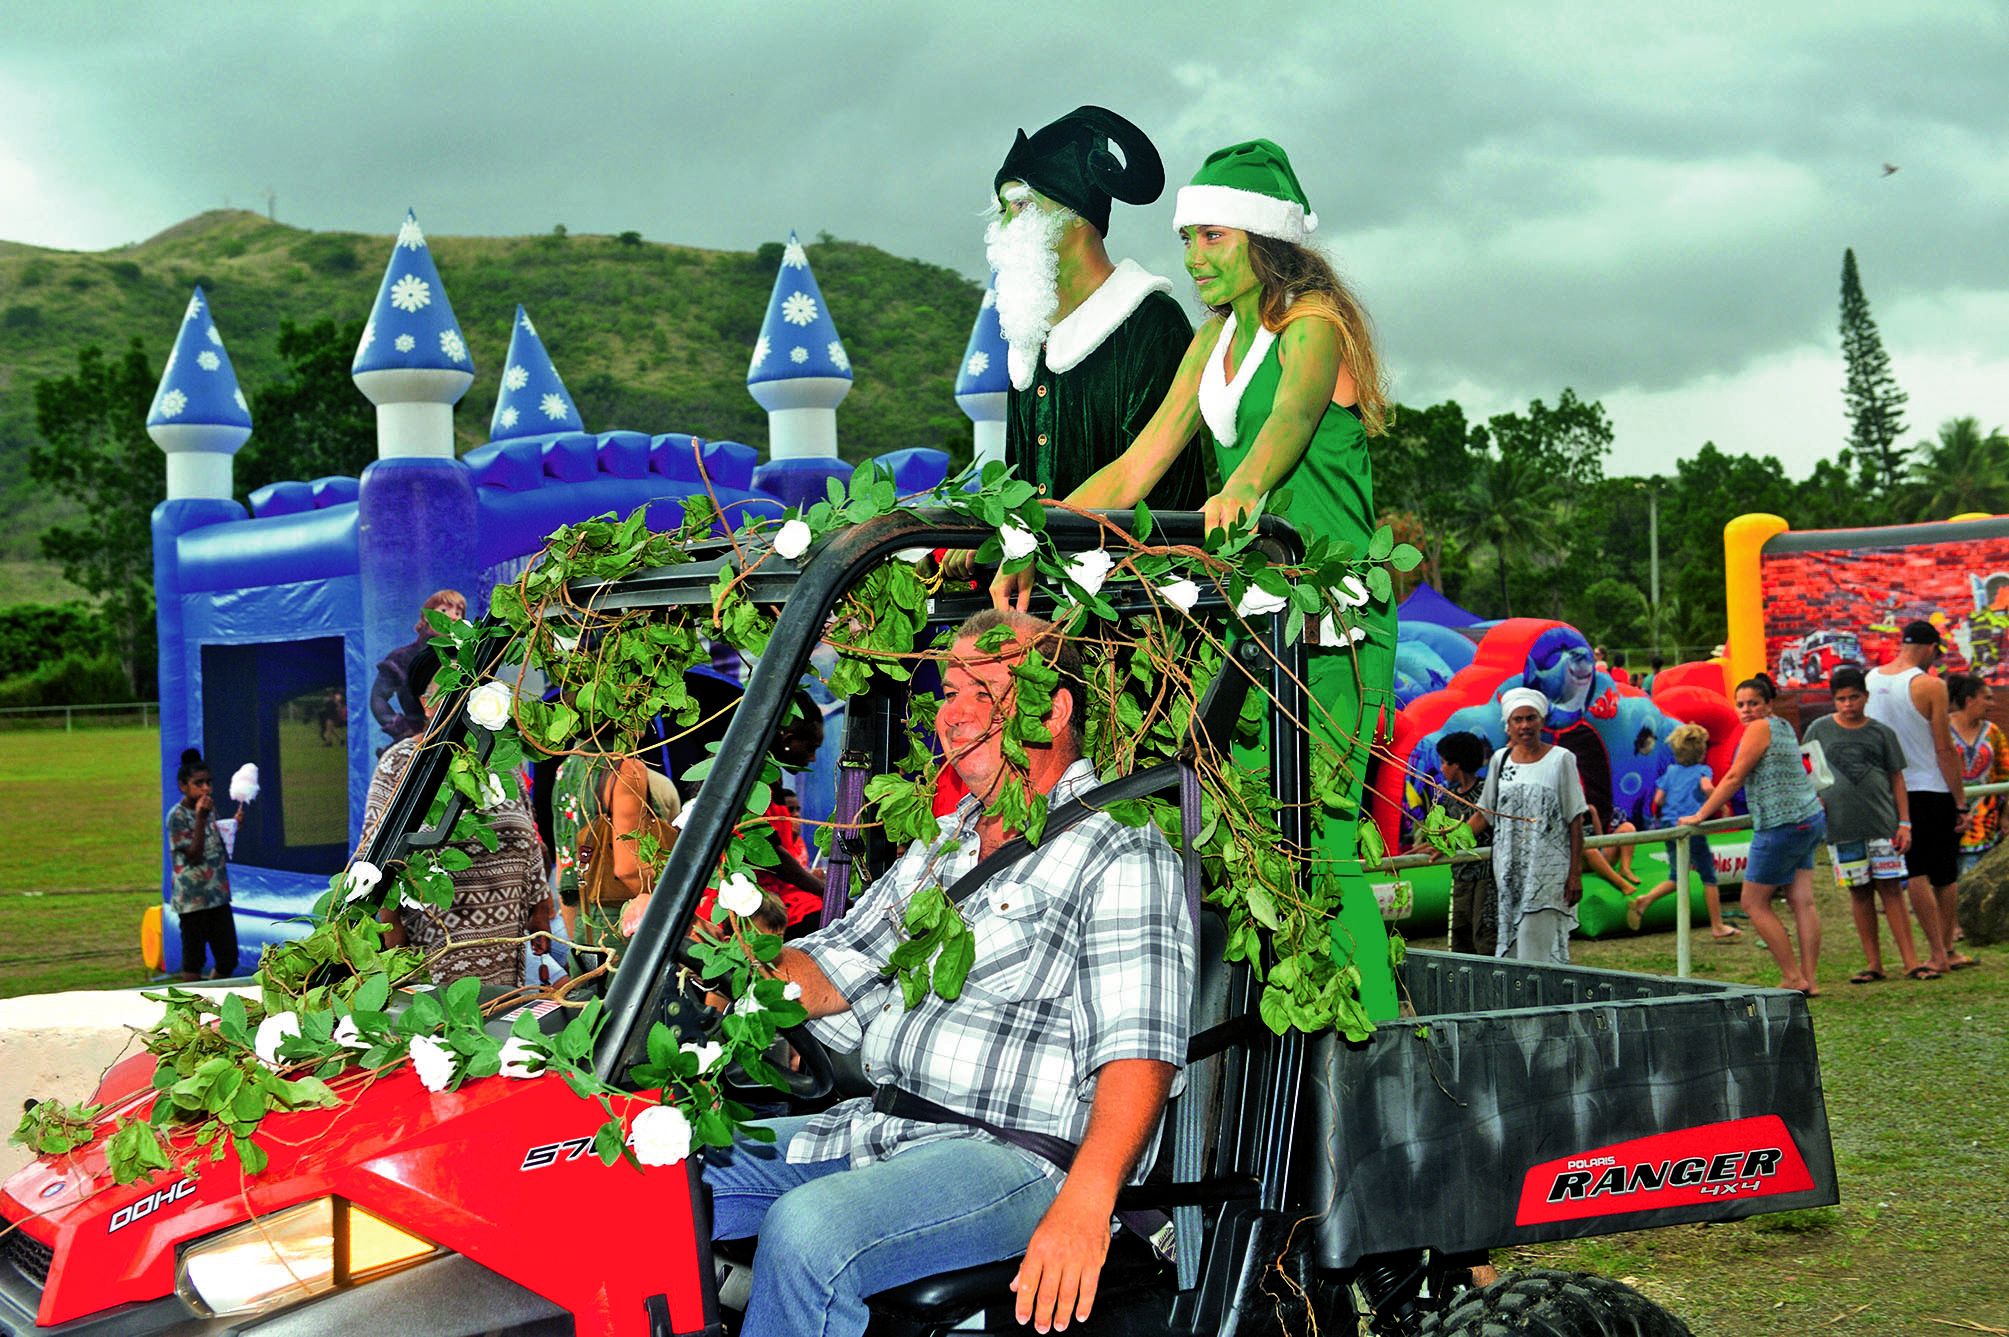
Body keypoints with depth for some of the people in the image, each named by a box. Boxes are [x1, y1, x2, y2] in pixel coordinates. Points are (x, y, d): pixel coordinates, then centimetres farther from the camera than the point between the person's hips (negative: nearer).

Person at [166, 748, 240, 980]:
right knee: (194, 961, 1)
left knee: (228, 957, 6)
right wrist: (200, 818, -22)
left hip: (218, 896, 7)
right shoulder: (177, 816, -10)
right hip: (193, 898, -7)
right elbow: (194, 855, -16)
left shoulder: (210, 809, 11)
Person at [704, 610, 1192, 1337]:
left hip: (1016, 1157, -8)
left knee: (807, 1233, -32)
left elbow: (1139, 1055, -18)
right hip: (874, 1128, 9)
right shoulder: (942, 847, 21)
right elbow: (826, 974, 23)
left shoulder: (1122, 857, -7)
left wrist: (1084, 1205, -33)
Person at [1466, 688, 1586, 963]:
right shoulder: (1500, 760, 9)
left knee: (1539, 949, -11)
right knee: (1512, 945, 2)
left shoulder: (1561, 759, -1)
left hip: (1548, 873, -4)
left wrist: (1575, 874, -8)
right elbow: (1484, 815, 17)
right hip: (1510, 872, 4)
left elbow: (1575, 820, -3)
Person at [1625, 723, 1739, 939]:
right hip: (1691, 829, -6)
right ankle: (1717, 927, 10)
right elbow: (1706, 786, -25)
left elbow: (1658, 800, 7)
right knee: (1708, 877, 6)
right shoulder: (1702, 770, -3)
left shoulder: (1671, 771, 11)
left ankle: (1643, 901, -5)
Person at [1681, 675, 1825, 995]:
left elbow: (1734, 778, -11)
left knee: (1754, 902, -1)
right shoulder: (1784, 727, 17)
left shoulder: (1760, 728, -10)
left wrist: (1700, 815, -6)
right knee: (1802, 901, 4)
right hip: (1810, 820, 9)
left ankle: (1794, 979, -3)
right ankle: (1810, 980, 1)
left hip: (1781, 826, -9)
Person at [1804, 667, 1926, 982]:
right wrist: (1815, 800, -2)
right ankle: (1873, 963, 12)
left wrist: (1905, 822, 3)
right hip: (1840, 826, 1)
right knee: (1859, 892, 5)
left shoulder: (1881, 733, 6)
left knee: (1891, 889, -3)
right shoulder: (1819, 730, 6)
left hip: (1882, 823, -1)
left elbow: (1896, 779, 8)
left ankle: (1911, 962, -2)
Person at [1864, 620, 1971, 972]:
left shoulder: (1870, 679, 2)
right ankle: (1947, 950, 16)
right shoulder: (1929, 686, -13)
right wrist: (1961, 802, -7)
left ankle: (1937, 953, 1)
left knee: (1916, 873, 4)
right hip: (1932, 790, -4)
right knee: (1945, 874, 9)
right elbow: (1945, 750, -13)